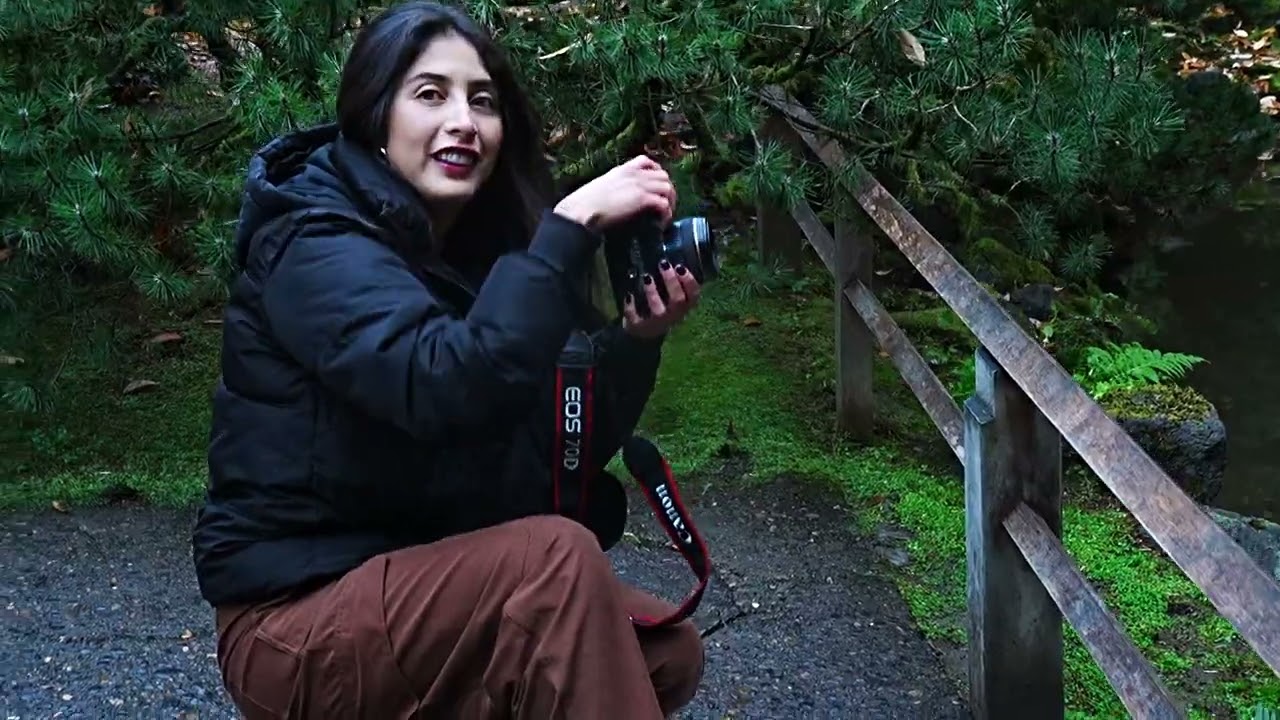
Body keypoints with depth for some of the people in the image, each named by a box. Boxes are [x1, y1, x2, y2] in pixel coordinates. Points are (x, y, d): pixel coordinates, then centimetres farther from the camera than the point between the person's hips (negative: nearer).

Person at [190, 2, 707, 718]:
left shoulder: (475, 247, 5)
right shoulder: (317, 246, -18)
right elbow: (452, 390, -37)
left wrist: (635, 339, -13)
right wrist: (571, 225, -35)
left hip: (419, 583, 8)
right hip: (298, 618, -8)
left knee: (668, 653, 4)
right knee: (557, 555, -29)